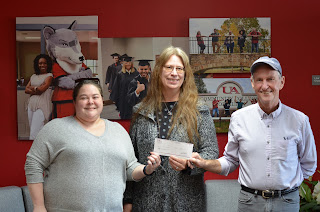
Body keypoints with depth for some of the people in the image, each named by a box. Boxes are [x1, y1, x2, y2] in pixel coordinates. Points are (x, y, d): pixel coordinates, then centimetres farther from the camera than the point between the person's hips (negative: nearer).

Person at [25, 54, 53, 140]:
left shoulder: (49, 75, 0)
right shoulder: (33, 76, 17)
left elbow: (42, 89, -10)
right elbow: (26, 90, 10)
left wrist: (32, 87, 7)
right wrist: (36, 91, -7)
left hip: (42, 105, -7)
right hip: (31, 104, 7)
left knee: (34, 132, -14)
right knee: (32, 129, 6)